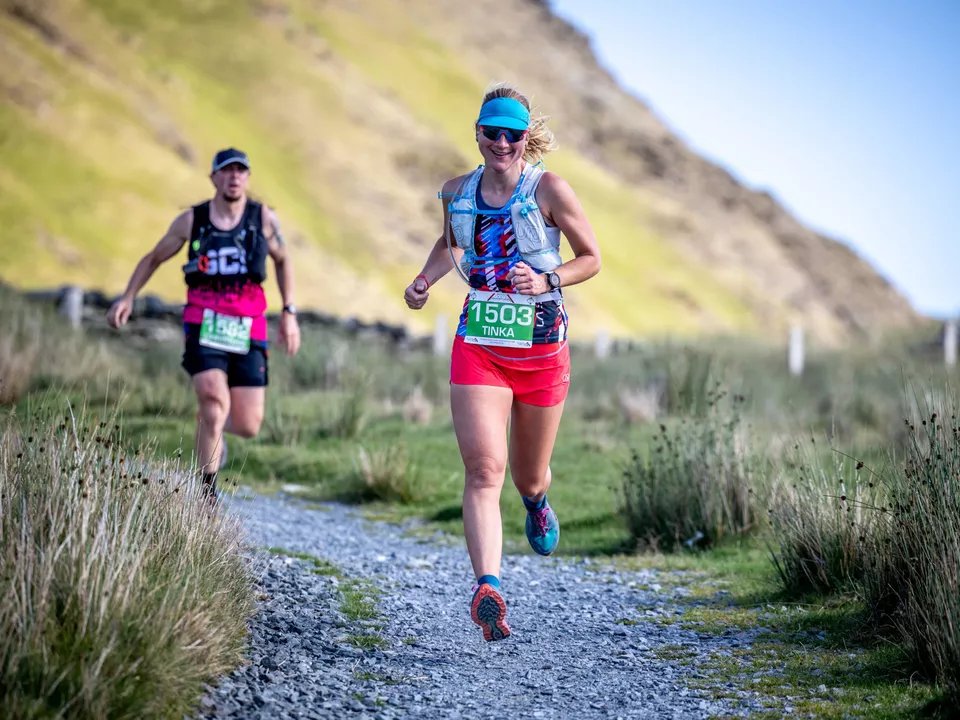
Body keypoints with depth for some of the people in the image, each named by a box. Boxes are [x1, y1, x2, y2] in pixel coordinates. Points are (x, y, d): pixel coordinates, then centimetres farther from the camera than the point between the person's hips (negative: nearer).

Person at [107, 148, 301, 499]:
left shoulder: (264, 218, 4)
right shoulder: (191, 220, 3)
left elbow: (282, 259, 20)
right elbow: (154, 258, 15)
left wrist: (289, 313, 14)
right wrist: (127, 297, 2)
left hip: (247, 331, 2)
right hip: (203, 327, -2)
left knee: (248, 426, -1)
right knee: (215, 401, -23)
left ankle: (211, 428, 38)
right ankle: (206, 495, -8)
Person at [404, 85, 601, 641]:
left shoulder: (548, 189, -9)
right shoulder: (457, 192, 3)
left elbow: (592, 258, -2)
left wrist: (546, 281, -19)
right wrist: (425, 280, 6)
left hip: (542, 350, -1)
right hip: (478, 347, 1)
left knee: (528, 478, 14)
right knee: (483, 470, -17)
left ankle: (537, 500, 53)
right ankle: (488, 589, -26)